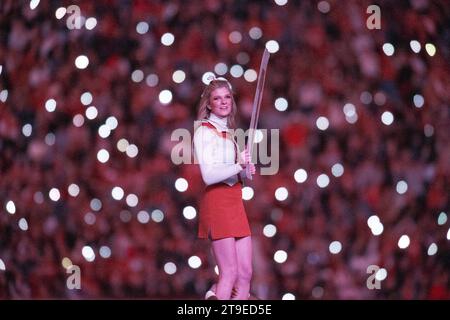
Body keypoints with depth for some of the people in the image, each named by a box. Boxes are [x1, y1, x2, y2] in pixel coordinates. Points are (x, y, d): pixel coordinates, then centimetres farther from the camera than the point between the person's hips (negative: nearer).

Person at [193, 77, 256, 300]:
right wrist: (238, 166, -24)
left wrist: (246, 170, 3)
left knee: (245, 273, 4)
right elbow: (209, 175, -16)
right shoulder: (204, 131, -6)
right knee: (229, 273, -9)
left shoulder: (229, 132, 18)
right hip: (216, 201, -8)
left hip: (235, 201, 8)